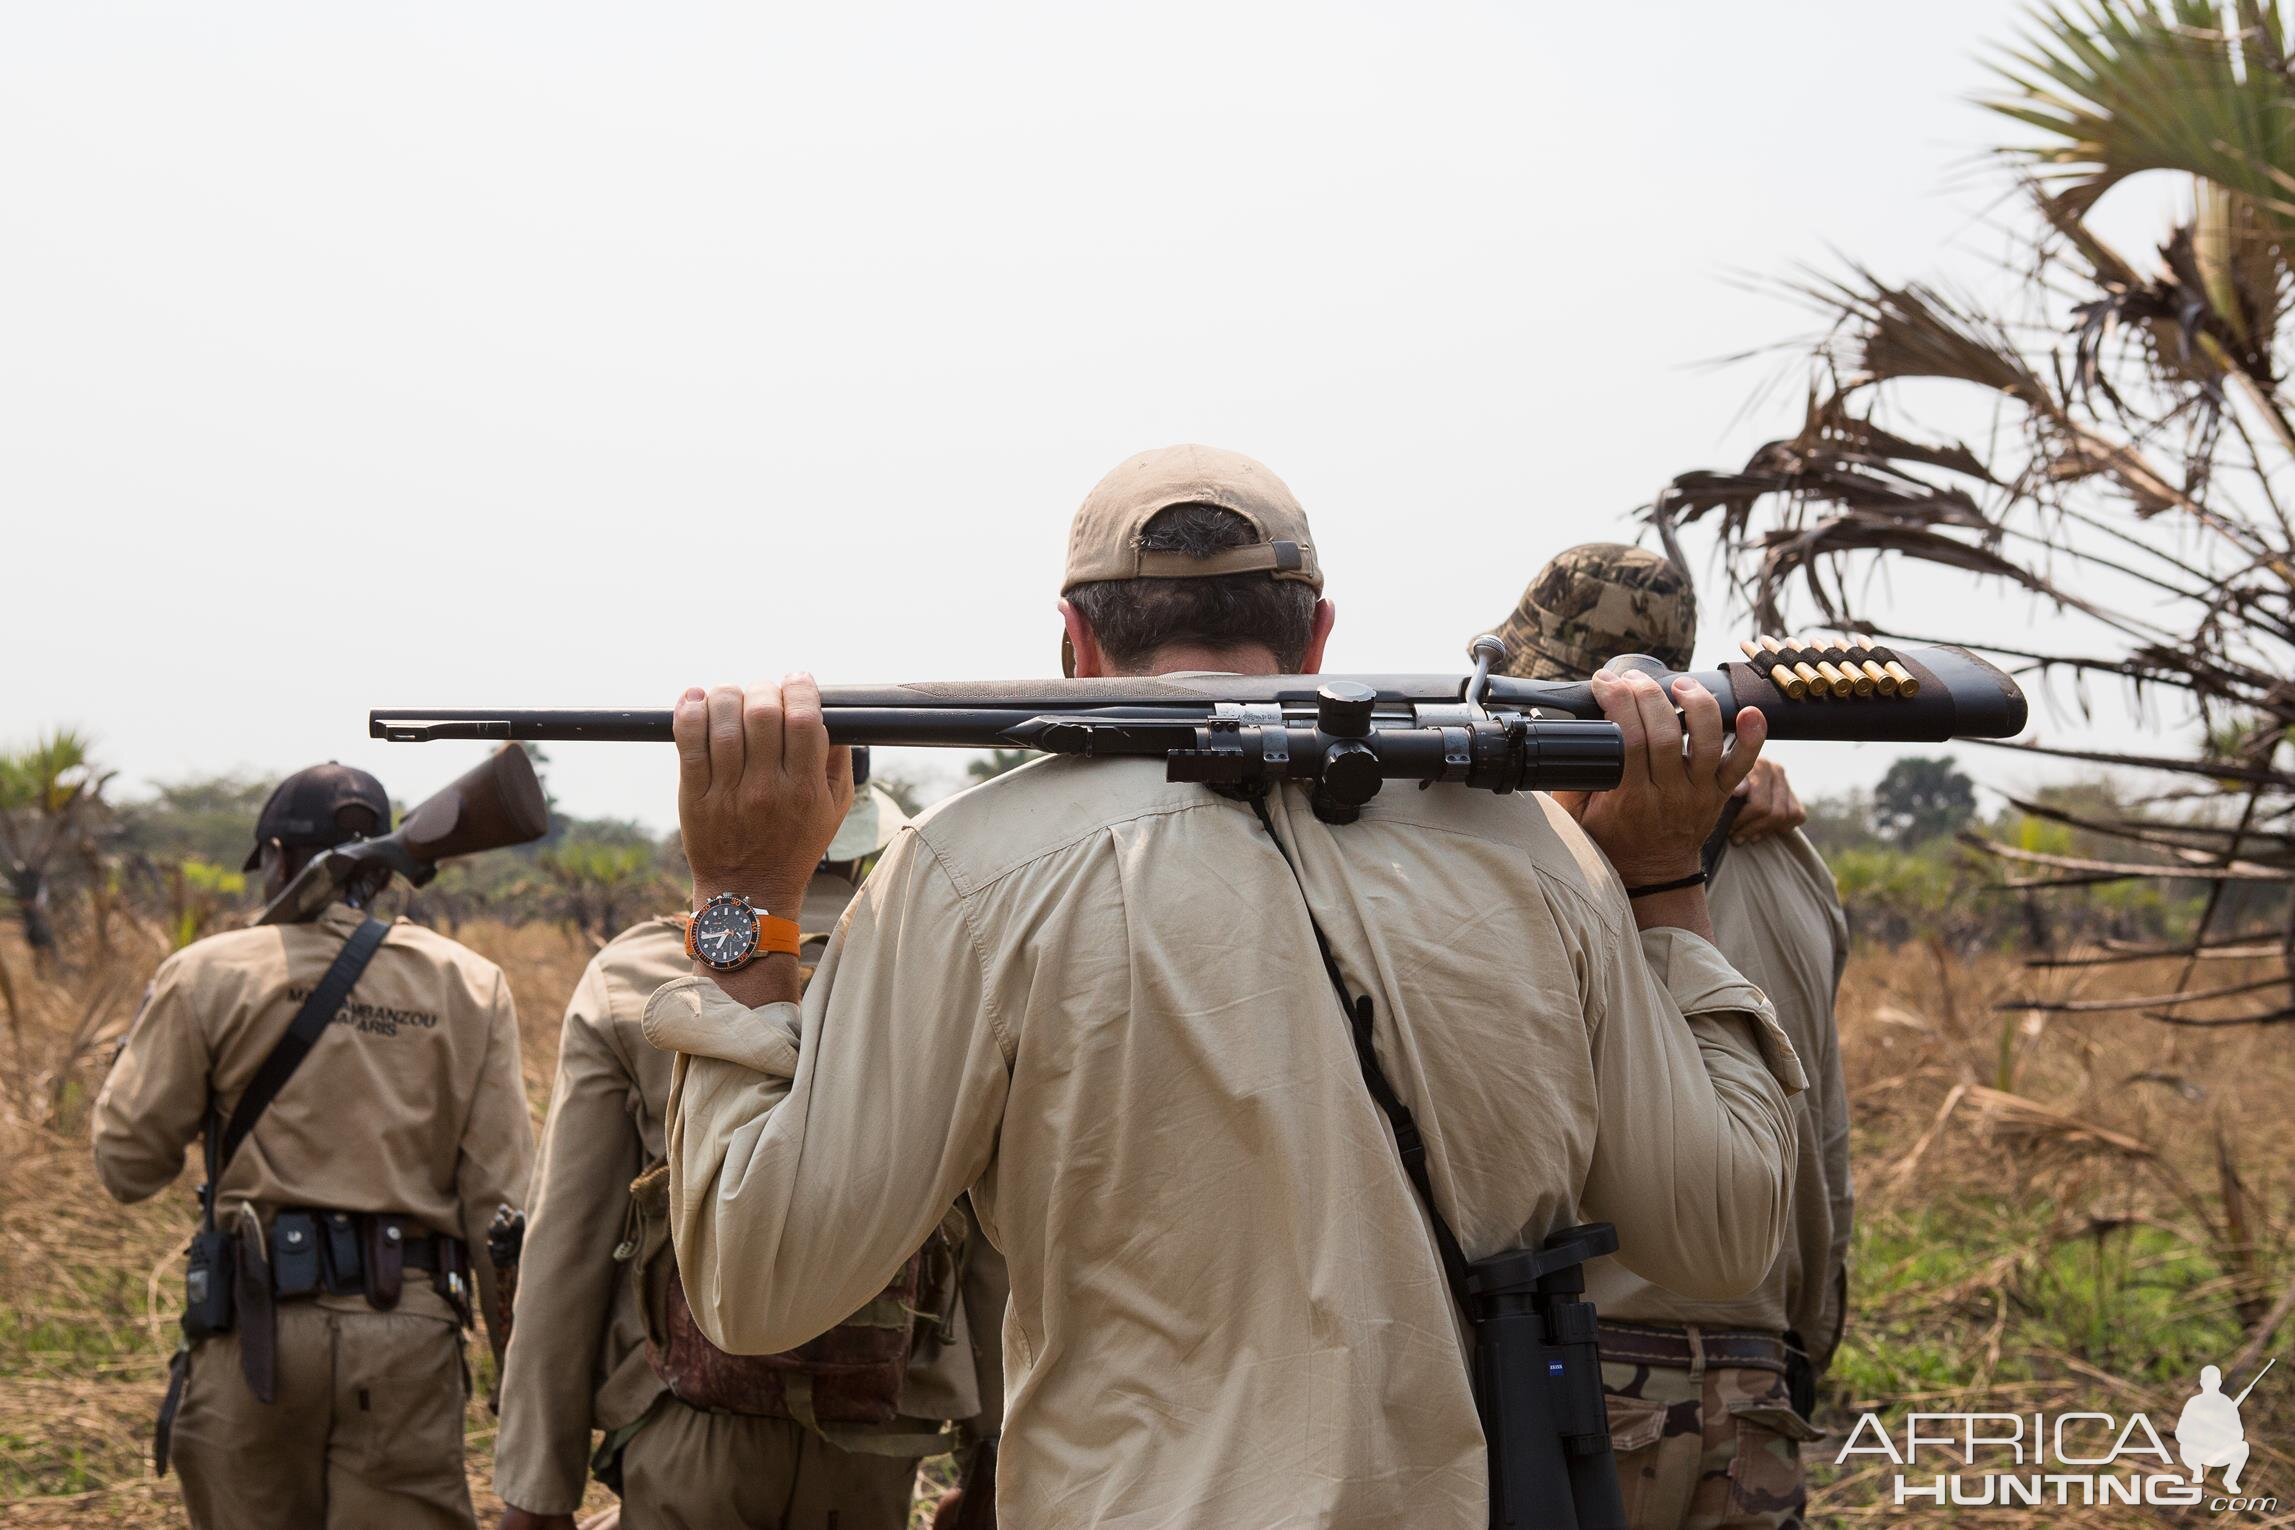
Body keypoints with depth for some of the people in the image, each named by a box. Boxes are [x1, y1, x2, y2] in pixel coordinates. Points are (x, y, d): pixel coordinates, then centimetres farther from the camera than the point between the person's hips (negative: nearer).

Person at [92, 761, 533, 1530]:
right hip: (411, 1331, 1)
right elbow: (502, 1199, 1)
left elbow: (128, 1164, 4)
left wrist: (133, 1055, 23)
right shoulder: (468, 986, 7)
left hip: (261, 1323, 0)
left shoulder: (211, 976, 2)